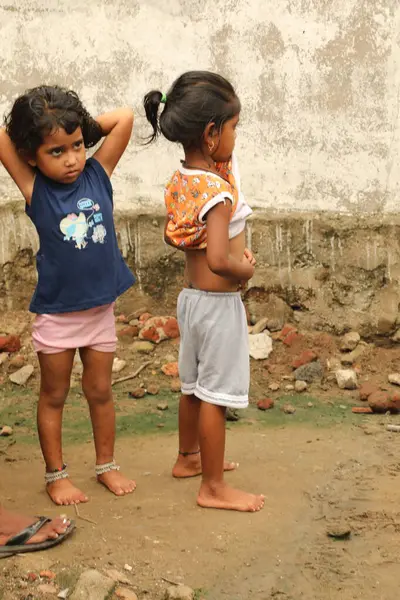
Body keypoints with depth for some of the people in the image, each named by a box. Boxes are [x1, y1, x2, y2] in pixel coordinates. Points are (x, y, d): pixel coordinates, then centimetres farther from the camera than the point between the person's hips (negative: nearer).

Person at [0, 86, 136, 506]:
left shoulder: (97, 173, -5)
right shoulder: (34, 189, -11)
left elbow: (125, 118, -6)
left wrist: (81, 127, -4)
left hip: (100, 309, 2)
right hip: (55, 314, -2)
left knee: (100, 392, 16)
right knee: (53, 396, 13)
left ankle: (106, 465, 33)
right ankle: (55, 474, 27)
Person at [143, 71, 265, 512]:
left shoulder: (180, 181, 1)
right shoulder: (219, 191, -25)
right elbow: (218, 260, -35)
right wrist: (243, 269, -16)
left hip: (191, 295, 9)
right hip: (219, 303, -9)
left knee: (193, 385, 22)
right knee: (216, 394, 2)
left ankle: (189, 457, 40)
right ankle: (213, 488, 14)